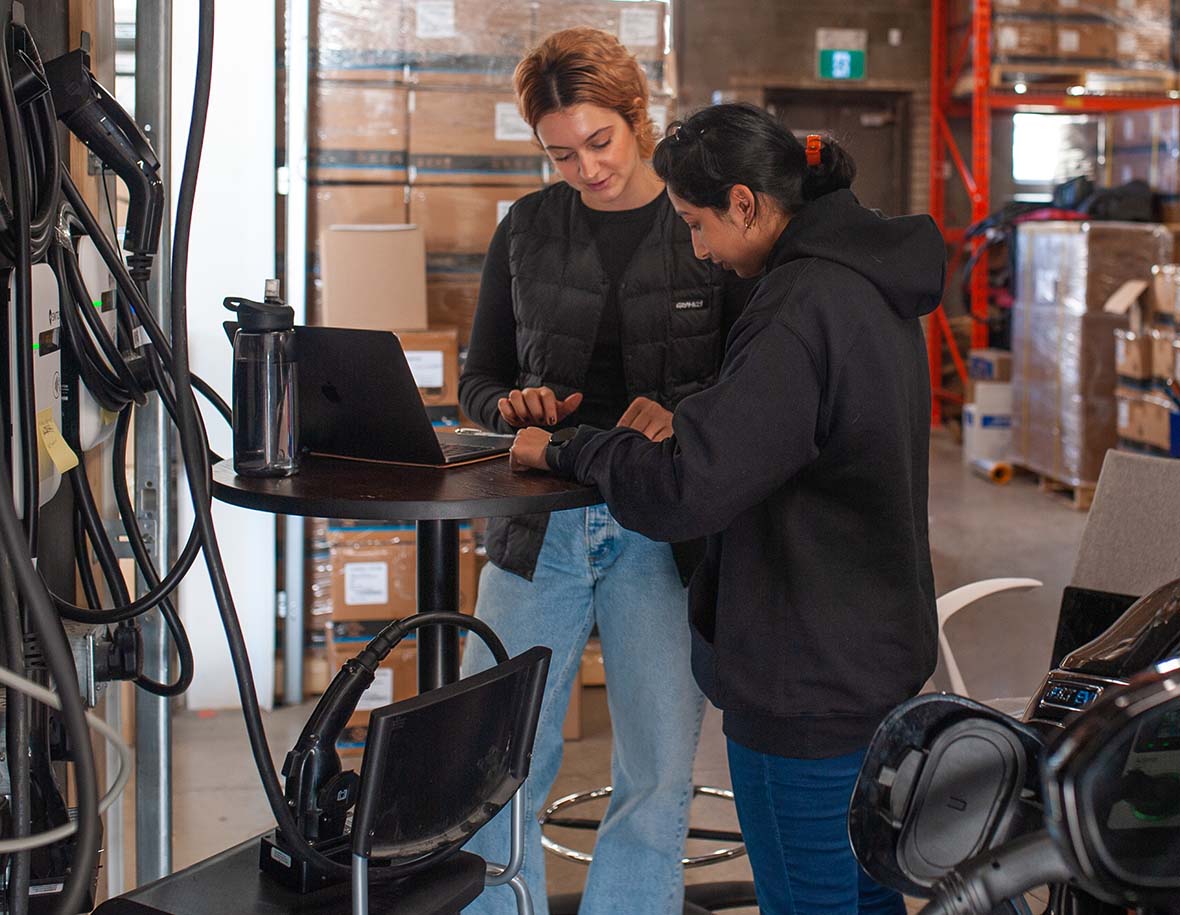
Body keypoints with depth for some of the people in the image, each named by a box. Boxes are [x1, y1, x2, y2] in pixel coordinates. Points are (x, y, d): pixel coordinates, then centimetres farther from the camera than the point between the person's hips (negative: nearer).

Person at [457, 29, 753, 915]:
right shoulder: (527, 228, 9)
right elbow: (478, 381, 15)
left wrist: (674, 408, -21)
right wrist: (516, 404, -7)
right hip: (540, 525, 2)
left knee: (658, 780, 1)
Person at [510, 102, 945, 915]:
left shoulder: (804, 307, -24)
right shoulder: (871, 282, 7)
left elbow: (680, 492, -27)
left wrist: (563, 450, -12)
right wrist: (683, 423, 6)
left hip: (806, 678, -10)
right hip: (878, 654, 10)